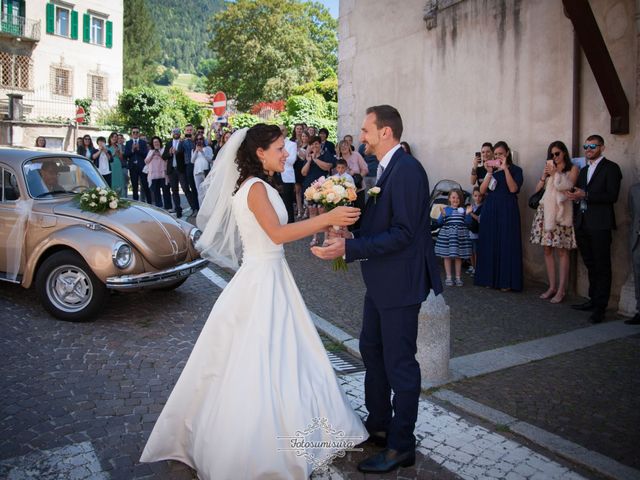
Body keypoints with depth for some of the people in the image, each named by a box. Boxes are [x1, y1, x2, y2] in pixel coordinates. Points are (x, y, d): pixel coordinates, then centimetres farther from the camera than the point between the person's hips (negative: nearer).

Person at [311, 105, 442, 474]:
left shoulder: (407, 170, -20)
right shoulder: (388, 168, 10)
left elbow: (403, 233, -25)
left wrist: (349, 248, -27)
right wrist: (350, 231, -1)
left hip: (400, 282, -10)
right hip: (381, 281, 10)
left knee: (399, 362, 3)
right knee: (372, 350, 21)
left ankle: (401, 446, 22)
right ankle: (379, 425, 39)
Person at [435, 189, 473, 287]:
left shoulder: (463, 210, 6)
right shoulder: (445, 209, 3)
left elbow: (468, 223, 2)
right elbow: (439, 222, -1)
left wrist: (468, 214, -12)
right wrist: (443, 215, -18)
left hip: (460, 235, 1)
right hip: (447, 235, -1)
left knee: (458, 257, 7)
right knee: (447, 256, 3)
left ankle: (458, 277, 15)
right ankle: (448, 277, 11)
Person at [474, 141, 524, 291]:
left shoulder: (515, 170, 4)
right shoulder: (491, 169, 13)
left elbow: (513, 189, -13)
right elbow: (482, 190, 2)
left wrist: (505, 169, -14)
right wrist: (489, 173, -8)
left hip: (507, 210, -3)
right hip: (490, 209, 4)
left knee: (507, 243, -4)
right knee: (490, 243, 4)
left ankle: (506, 281, 1)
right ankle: (490, 278, 11)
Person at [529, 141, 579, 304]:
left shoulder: (573, 169, 7)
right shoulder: (549, 168, 18)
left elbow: (567, 186, -6)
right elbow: (537, 189, 13)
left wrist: (556, 172, -3)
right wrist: (544, 175, 0)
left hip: (561, 211, -4)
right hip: (546, 210, 5)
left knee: (562, 251, -6)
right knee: (547, 249, 3)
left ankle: (561, 290, -3)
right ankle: (552, 286, 11)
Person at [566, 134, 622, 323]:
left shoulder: (611, 168, -3)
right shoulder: (584, 170, 20)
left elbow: (612, 196, -13)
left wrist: (585, 195, -17)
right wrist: (574, 196, 2)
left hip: (600, 224, -7)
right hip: (582, 223, 7)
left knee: (602, 267, -3)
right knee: (591, 265, 13)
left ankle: (600, 306, -1)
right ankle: (593, 299, 21)